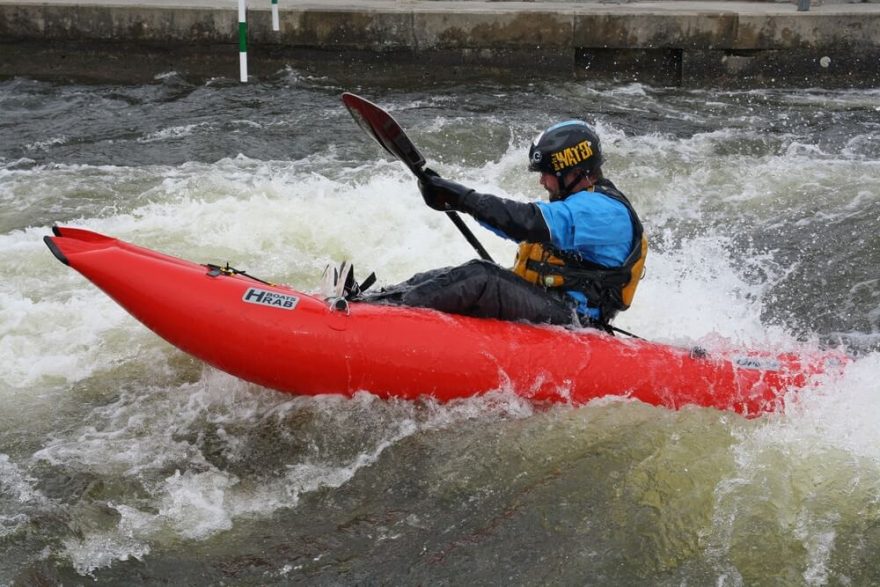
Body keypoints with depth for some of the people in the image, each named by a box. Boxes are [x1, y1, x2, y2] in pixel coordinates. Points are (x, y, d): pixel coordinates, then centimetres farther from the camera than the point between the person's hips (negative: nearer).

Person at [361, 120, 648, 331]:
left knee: (480, 278, -30)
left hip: (564, 318, -10)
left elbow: (529, 222, -29)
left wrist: (461, 198, -32)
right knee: (443, 277, -5)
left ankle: (383, 312, -35)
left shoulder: (602, 210, -14)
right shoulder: (586, 204, 22)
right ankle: (369, 300, -17)